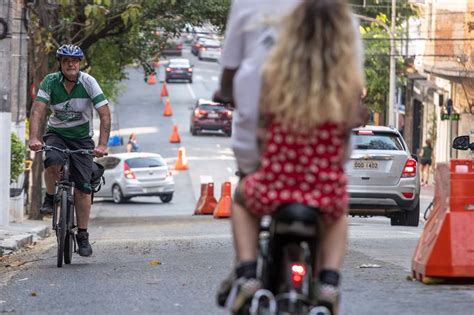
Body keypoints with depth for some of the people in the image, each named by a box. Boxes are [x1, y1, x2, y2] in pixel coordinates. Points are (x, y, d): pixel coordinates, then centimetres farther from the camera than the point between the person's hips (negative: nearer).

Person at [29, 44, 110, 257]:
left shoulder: (88, 82, -16)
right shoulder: (50, 81, -13)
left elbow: (105, 114, -19)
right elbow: (37, 110, -21)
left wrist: (102, 145, -31)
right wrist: (34, 138, -38)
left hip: (82, 138, 0)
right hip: (56, 133, 0)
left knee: (83, 188, -7)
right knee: (53, 162, -33)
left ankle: (82, 236, 6)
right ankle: (50, 198, -5)